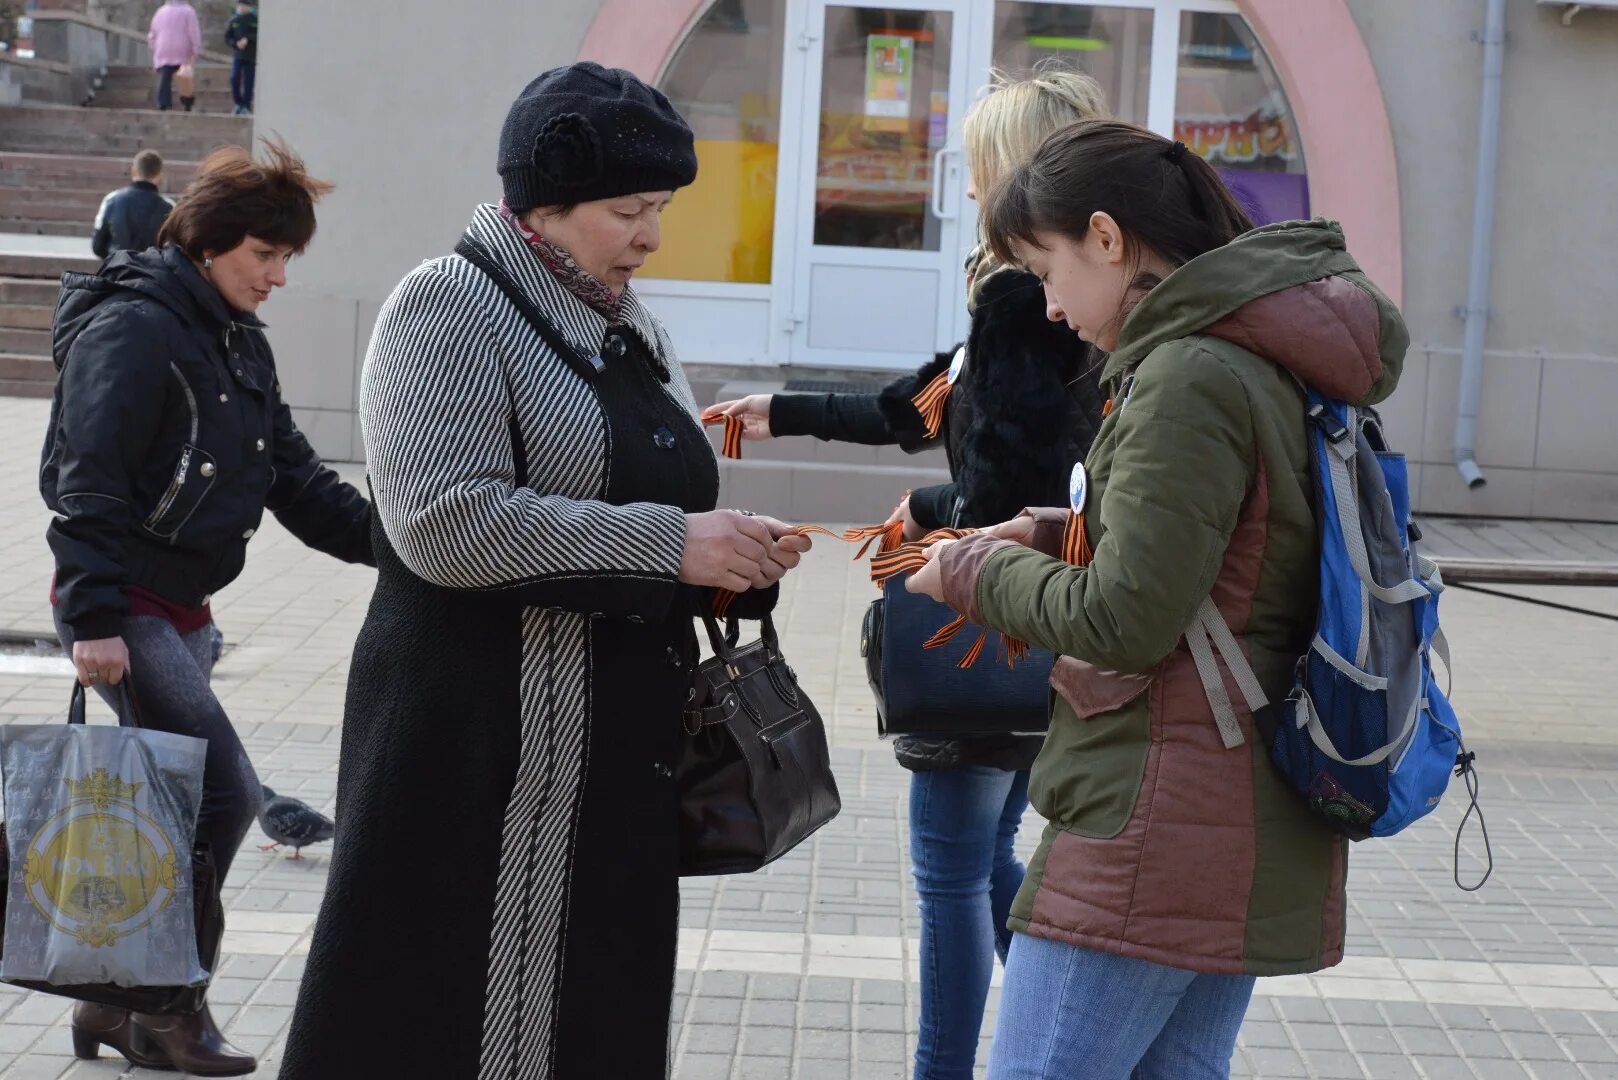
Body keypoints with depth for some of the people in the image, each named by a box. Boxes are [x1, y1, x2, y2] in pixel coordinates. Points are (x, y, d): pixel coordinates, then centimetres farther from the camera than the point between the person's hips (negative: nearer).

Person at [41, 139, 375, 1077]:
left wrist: (384, 534, -3)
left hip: (184, 610, 9)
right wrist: (95, 618, -23)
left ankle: (117, 1002, 22)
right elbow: (87, 483, -18)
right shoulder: (132, 328, -13)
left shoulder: (241, 345, 15)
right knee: (227, 793, -13)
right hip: (125, 610, -9)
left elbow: (295, 476, 13)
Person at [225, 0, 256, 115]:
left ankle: (246, 107, 8)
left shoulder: (255, 19, -1)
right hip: (237, 55, 2)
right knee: (234, 80, -11)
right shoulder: (234, 20, 6)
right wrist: (236, 44, -11)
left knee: (248, 82, -2)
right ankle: (238, 104, 6)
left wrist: (248, 39, -20)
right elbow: (227, 38, 7)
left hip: (251, 57, -2)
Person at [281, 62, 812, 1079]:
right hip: (480, 756, -7)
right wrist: (666, 546, -20)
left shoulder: (632, 328, 16)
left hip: (623, 757, 7)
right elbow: (446, 521, -21)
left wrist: (737, 557, 0)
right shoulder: (452, 306, -8)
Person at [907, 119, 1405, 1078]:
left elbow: (1126, 621, -19)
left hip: (1157, 831, -10)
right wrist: (1049, 537, 10)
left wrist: (975, 573, -3)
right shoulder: (1280, 361, 11)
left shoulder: (1192, 374, -17)